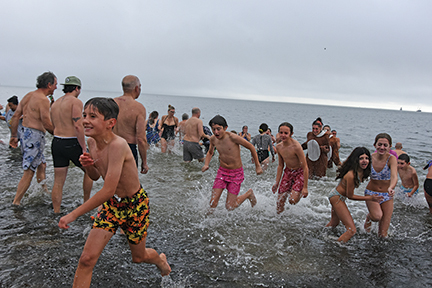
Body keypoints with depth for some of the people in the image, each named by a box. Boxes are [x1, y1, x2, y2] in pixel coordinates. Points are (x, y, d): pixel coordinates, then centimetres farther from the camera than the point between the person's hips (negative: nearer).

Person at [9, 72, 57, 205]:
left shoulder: (28, 95, 13)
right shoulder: (43, 100, -15)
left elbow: (15, 116, 14)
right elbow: (47, 124, -18)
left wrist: (14, 136, 19)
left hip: (24, 133, 10)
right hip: (34, 135, -10)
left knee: (41, 164, 22)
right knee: (29, 172, -4)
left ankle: (43, 190, 35)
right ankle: (15, 203, 1)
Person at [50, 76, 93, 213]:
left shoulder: (55, 104, 15)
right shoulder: (76, 101, -10)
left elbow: (54, 126, 19)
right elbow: (78, 127, -18)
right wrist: (84, 148, -14)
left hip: (56, 142, 7)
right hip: (72, 144, -7)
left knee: (58, 182, 10)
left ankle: (56, 213, 16)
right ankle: (86, 203, 23)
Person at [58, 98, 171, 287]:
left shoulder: (118, 145, -32)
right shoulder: (91, 142, -6)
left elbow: (108, 190, -34)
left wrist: (73, 214, -26)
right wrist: (88, 165, -14)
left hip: (135, 205, -5)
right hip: (111, 204, 5)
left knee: (138, 257, 18)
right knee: (87, 259, -5)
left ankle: (160, 259, 53)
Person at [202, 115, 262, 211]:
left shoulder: (233, 137, -24)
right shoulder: (213, 139, -6)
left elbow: (251, 147, -10)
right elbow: (210, 152, 17)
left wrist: (257, 166, -3)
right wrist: (206, 164, -3)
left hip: (236, 173, -4)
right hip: (222, 171, 4)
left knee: (230, 207, -3)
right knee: (213, 203, -6)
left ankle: (249, 194, 22)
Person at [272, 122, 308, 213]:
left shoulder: (296, 146, -27)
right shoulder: (279, 147, -7)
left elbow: (305, 167, -23)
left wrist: (305, 187, -22)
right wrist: (277, 183, 8)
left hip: (300, 172, -5)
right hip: (288, 172, 5)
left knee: (292, 200, -18)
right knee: (280, 200, 0)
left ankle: (303, 192, 14)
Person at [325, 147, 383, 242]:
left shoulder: (362, 171, -9)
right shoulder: (351, 175, -35)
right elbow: (350, 196, -23)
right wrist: (370, 198, -21)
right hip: (336, 197, -10)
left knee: (334, 223, 32)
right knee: (352, 230, -12)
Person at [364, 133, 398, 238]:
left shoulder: (391, 159, -18)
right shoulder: (370, 158, -11)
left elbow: (394, 176, -36)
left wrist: (391, 188, -55)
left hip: (387, 195, -1)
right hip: (371, 192, 1)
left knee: (383, 234, 0)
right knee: (377, 216, -30)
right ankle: (369, 217, 8)